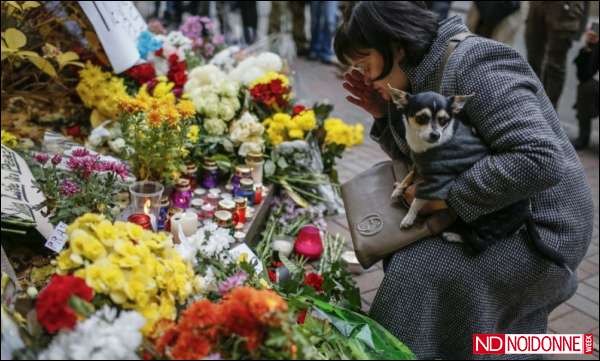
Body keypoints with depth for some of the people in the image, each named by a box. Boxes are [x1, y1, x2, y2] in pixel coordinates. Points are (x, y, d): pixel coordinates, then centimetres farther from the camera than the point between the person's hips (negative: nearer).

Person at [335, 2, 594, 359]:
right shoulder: (427, 75, 4)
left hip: (542, 228, -9)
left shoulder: (473, 64, -23)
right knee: (405, 254, 8)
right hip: (500, 219, 9)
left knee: (418, 271, -18)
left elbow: (539, 160, -32)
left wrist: (446, 195, -26)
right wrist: (386, 115, -3)